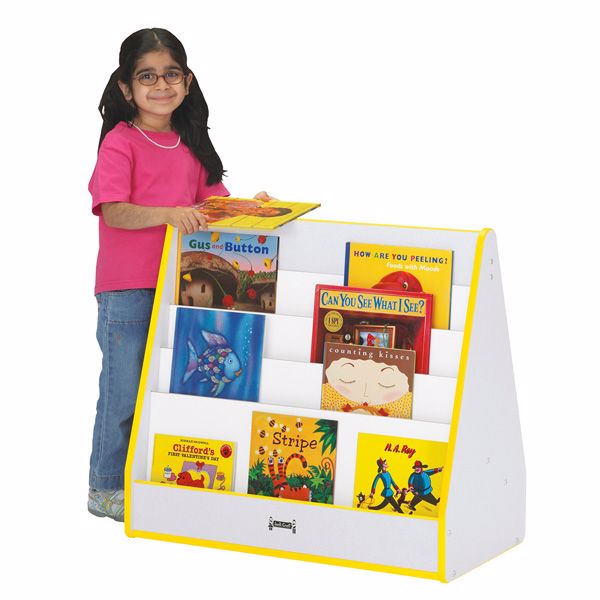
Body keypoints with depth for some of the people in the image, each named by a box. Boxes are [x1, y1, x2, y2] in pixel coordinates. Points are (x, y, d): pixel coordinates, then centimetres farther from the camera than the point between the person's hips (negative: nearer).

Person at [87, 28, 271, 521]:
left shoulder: (191, 145, 10)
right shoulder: (120, 143, -11)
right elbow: (112, 211, -22)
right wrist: (169, 213, -35)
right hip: (126, 291, -6)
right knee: (125, 390, 0)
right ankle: (106, 489, 13)